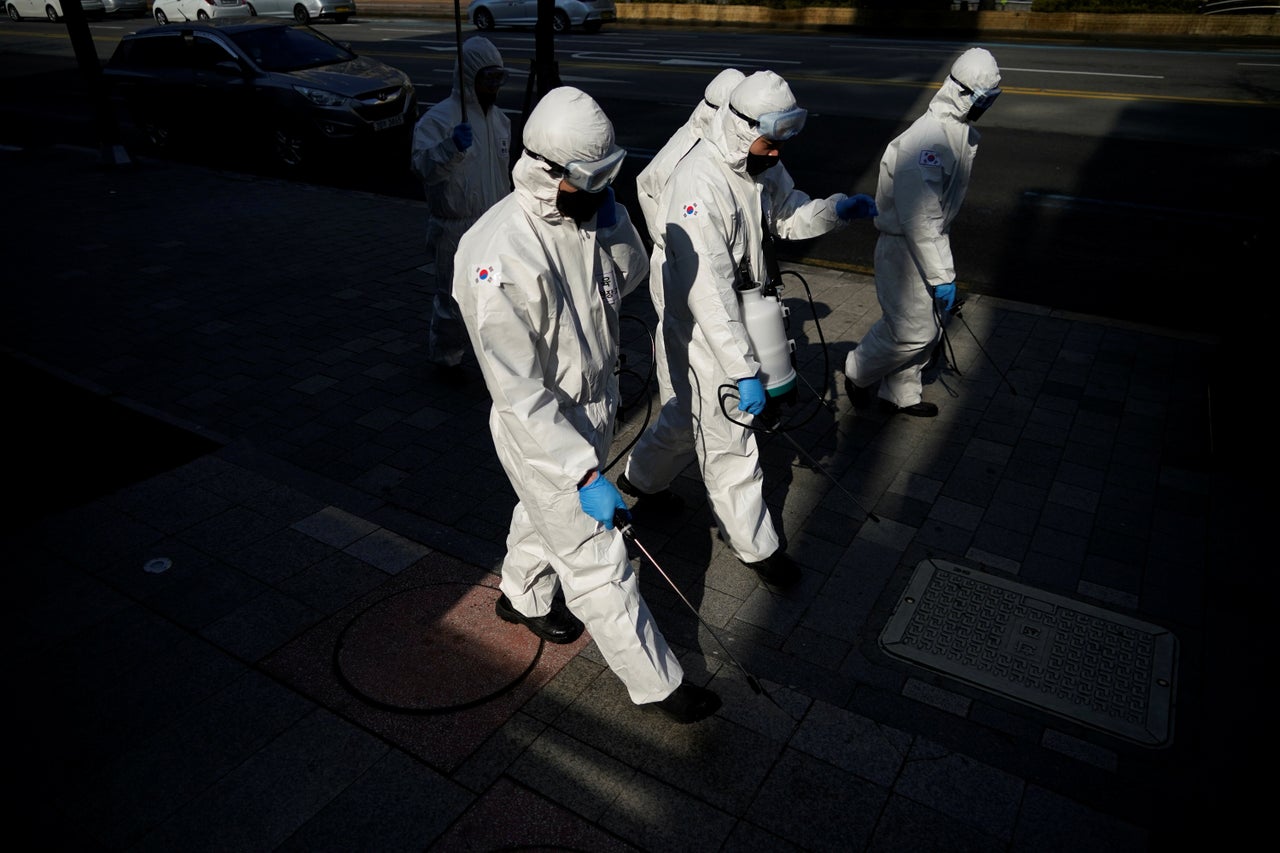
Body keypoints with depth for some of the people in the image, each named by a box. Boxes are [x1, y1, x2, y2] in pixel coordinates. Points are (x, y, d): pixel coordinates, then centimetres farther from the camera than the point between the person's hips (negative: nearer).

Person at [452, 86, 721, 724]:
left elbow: (629, 278, 4)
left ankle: (523, 598, 58)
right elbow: (519, 393, -30)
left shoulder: (587, 211, -9)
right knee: (596, 561, 6)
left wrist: (611, 218, -15)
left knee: (548, 515, 30)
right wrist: (585, 474, -31)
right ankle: (656, 682, 23)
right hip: (538, 430, -7)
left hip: (596, 403, 8)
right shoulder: (499, 257, -32)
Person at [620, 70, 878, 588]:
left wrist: (838, 209, -8)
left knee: (691, 413, 26)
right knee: (728, 440, 5)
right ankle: (754, 546, 23)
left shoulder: (762, 163, -3)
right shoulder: (698, 185, -30)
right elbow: (707, 291, -33)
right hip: (702, 328, -9)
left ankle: (641, 479, 51)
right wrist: (744, 370, -34)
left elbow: (788, 214, 14)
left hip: (740, 311, 9)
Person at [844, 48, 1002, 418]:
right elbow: (920, 219, -28)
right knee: (913, 330, -6)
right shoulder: (926, 140, -25)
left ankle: (901, 394, 31)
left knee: (930, 327, 15)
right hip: (904, 247, -9)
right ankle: (857, 371, 19)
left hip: (933, 239, 9)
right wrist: (942, 276, -26)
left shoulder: (965, 133, 7)